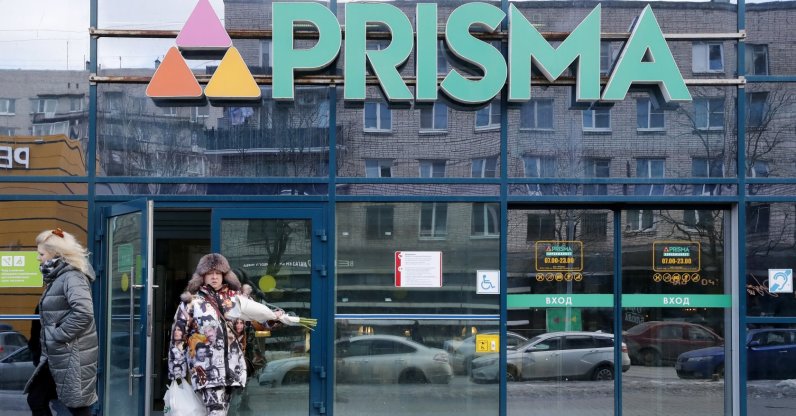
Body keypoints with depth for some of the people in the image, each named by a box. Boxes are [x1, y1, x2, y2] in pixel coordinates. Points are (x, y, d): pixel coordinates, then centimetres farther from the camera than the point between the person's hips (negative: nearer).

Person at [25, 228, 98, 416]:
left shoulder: (72, 277, -15)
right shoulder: (57, 278, 16)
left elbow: (84, 313, -28)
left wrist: (57, 336, -20)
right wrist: (48, 339, 11)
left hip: (73, 356, -10)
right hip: (56, 356, 10)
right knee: (36, 400, 13)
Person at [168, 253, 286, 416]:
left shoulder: (234, 298, 11)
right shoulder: (191, 301, 0)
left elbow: (256, 309, 27)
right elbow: (178, 338, 0)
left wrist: (274, 315, 37)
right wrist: (177, 372, -2)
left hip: (231, 367, 5)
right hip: (206, 368, -5)